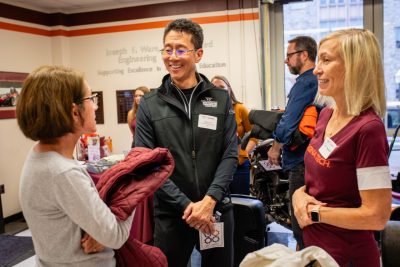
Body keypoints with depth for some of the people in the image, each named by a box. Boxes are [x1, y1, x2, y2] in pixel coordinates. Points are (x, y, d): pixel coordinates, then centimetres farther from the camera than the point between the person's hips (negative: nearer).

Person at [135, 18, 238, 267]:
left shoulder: (221, 99, 2)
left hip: (217, 210, 1)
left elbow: (230, 155, -2)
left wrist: (209, 200, -14)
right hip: (171, 214, -1)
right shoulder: (149, 105, -2)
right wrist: (186, 205, -14)